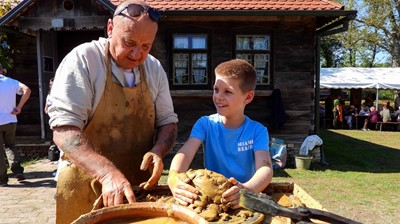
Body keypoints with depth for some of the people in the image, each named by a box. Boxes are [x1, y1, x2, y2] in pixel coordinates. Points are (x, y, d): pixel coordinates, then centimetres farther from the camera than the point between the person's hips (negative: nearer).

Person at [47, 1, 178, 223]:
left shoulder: (155, 69, 0)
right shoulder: (82, 60, -14)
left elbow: (168, 121, 5)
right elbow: (63, 129, -21)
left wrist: (157, 152, -15)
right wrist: (107, 173, -34)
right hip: (86, 188, -4)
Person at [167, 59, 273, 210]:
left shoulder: (257, 131, -4)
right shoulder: (205, 124, -1)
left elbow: (265, 168, -18)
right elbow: (185, 153, -15)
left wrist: (247, 189, -39)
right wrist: (174, 177, -37)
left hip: (242, 200, 0)